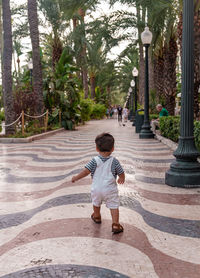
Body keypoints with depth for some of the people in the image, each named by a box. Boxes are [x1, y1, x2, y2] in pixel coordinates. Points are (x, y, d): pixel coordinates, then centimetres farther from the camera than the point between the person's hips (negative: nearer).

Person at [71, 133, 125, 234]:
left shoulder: (94, 161, -12)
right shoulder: (114, 161, -9)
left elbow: (86, 171, -16)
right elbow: (121, 173, -2)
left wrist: (76, 178, -3)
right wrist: (121, 179, 21)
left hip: (96, 188, 2)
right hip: (110, 189, -2)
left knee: (96, 203, 27)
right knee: (114, 206, 5)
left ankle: (97, 217, 49)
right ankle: (115, 225, -2)